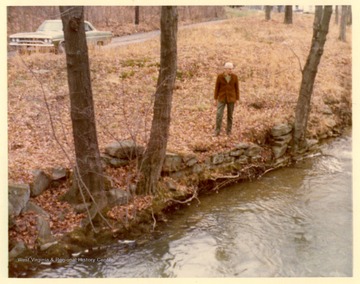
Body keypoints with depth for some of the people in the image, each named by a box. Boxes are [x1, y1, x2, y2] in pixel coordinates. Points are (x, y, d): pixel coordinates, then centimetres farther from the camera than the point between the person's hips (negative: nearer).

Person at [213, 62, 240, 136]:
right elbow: (217, 88, -2)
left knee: (230, 115, 7)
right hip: (222, 98, -1)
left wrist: (237, 100, 1)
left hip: (231, 98, 1)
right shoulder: (220, 76, -7)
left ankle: (228, 131, 21)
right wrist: (215, 99, -3)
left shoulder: (235, 77, -4)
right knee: (219, 114, -9)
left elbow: (236, 88, 2)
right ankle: (217, 131, 3)